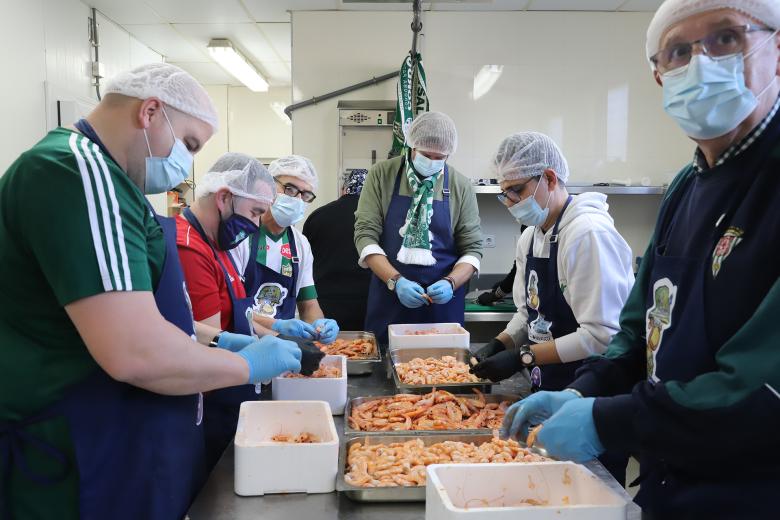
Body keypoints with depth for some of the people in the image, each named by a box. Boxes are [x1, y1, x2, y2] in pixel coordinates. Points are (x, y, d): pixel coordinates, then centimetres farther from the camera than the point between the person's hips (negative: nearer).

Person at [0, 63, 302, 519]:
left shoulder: (97, 174, 13)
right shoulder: (77, 171, -21)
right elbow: (135, 351, -30)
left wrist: (216, 340, 11)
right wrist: (246, 364, -15)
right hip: (86, 474, -10)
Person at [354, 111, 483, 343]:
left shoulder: (461, 187, 0)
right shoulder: (381, 174, -2)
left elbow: (472, 249, 3)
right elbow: (365, 234, -6)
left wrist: (450, 283, -16)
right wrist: (396, 281, -19)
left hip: (442, 302, 1)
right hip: (388, 298, 0)